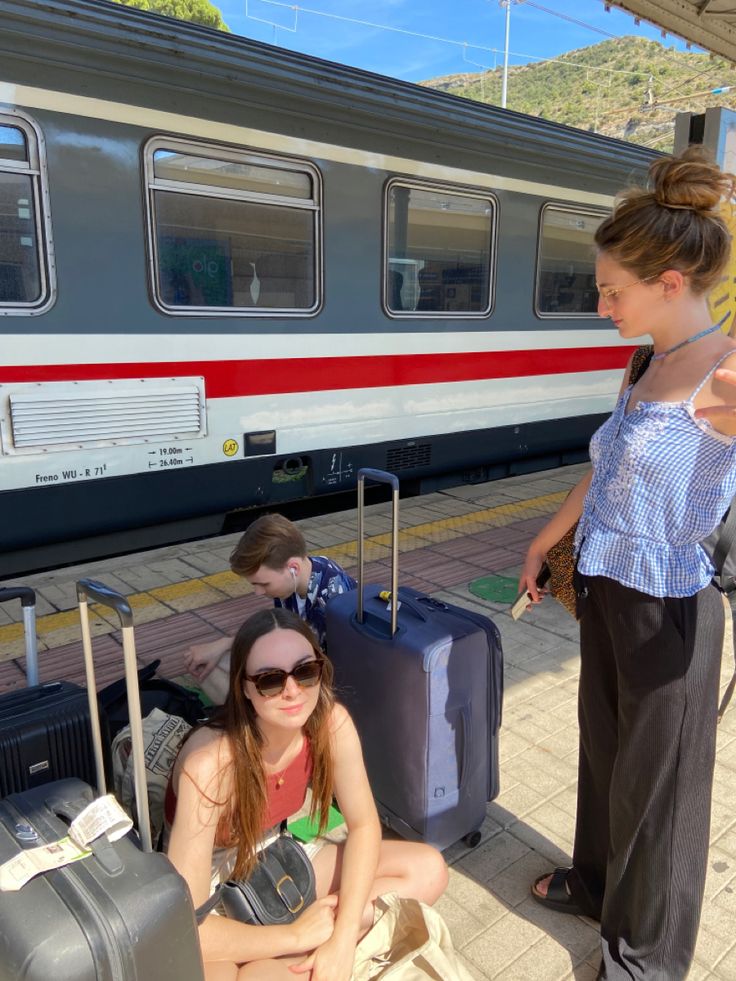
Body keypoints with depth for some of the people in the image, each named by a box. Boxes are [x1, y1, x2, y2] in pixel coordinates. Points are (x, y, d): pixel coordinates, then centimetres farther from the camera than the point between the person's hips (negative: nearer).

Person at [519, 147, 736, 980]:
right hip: (606, 593, 7)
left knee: (655, 780, 13)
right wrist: (543, 543, 25)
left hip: (667, 610, -7)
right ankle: (598, 882, 50)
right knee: (602, 752, 24)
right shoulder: (645, 369, 5)